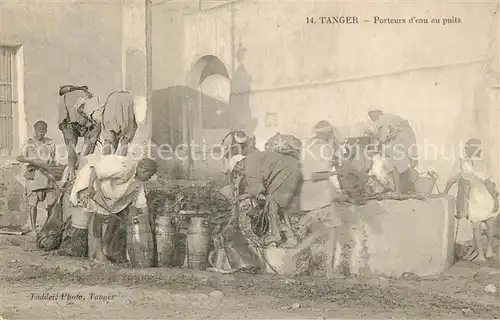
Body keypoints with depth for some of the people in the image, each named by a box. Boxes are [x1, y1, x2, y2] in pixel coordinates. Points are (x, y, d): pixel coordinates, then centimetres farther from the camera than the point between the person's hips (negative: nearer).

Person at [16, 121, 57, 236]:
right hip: (34, 175, -2)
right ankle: (33, 229, 9)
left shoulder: (50, 143, 9)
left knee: (51, 203, -4)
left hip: (48, 175, 2)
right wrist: (32, 161, -16)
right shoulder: (29, 143, 1)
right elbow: (19, 157, -3)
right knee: (33, 204, 1)